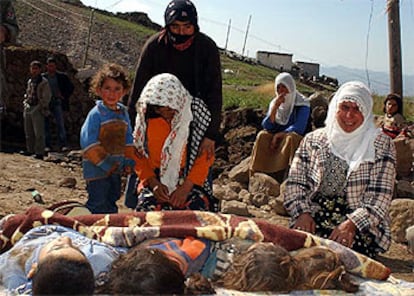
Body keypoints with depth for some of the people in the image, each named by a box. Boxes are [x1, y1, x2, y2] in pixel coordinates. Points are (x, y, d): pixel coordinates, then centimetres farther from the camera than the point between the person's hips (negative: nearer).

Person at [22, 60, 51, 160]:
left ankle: (39, 153, -1)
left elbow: (46, 97, -9)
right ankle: (30, 150, 22)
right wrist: (25, 104, 12)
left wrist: (39, 108, -12)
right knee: (28, 132, 12)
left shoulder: (44, 82, -7)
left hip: (38, 110, -7)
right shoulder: (29, 81, 14)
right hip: (28, 109, 7)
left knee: (39, 133, -5)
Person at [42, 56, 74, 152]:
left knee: (60, 124, -10)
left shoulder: (62, 76, 5)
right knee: (46, 125, 3)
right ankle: (47, 145, 9)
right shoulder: (42, 77, 6)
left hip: (57, 102, -2)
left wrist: (64, 96, 2)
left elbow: (71, 87, 13)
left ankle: (63, 145, -11)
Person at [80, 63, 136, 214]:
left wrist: (129, 162, 5)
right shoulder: (95, 114, -14)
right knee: (98, 204, -4)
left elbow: (128, 139, 14)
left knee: (112, 200, 19)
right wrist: (105, 165, -17)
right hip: (97, 169, -7)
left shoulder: (123, 113, 7)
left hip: (116, 169, 7)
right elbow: (88, 143, -19)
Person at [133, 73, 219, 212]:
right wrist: (154, 183, -10)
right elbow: (139, 156, 6)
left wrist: (185, 188, -15)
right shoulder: (146, 118, 0)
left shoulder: (195, 114, -6)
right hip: (155, 179, 2)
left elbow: (205, 157, -5)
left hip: (190, 180, -1)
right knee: (148, 209, -28)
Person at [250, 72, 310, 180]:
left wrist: (278, 135, -19)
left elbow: (299, 129, -18)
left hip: (297, 139, -4)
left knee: (290, 137, -36)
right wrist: (275, 108, -18)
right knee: (262, 135, -24)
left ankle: (285, 175, -39)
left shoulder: (302, 104, -9)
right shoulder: (274, 102, 5)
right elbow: (267, 126, -5)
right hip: (277, 139, 4)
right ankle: (257, 173, -28)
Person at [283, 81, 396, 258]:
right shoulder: (313, 140, 13)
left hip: (361, 225, -1)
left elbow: (380, 196, -3)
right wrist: (303, 213, -11)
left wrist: (352, 223, -18)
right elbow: (294, 183, 9)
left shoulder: (381, 144, 6)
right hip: (312, 220, 2)